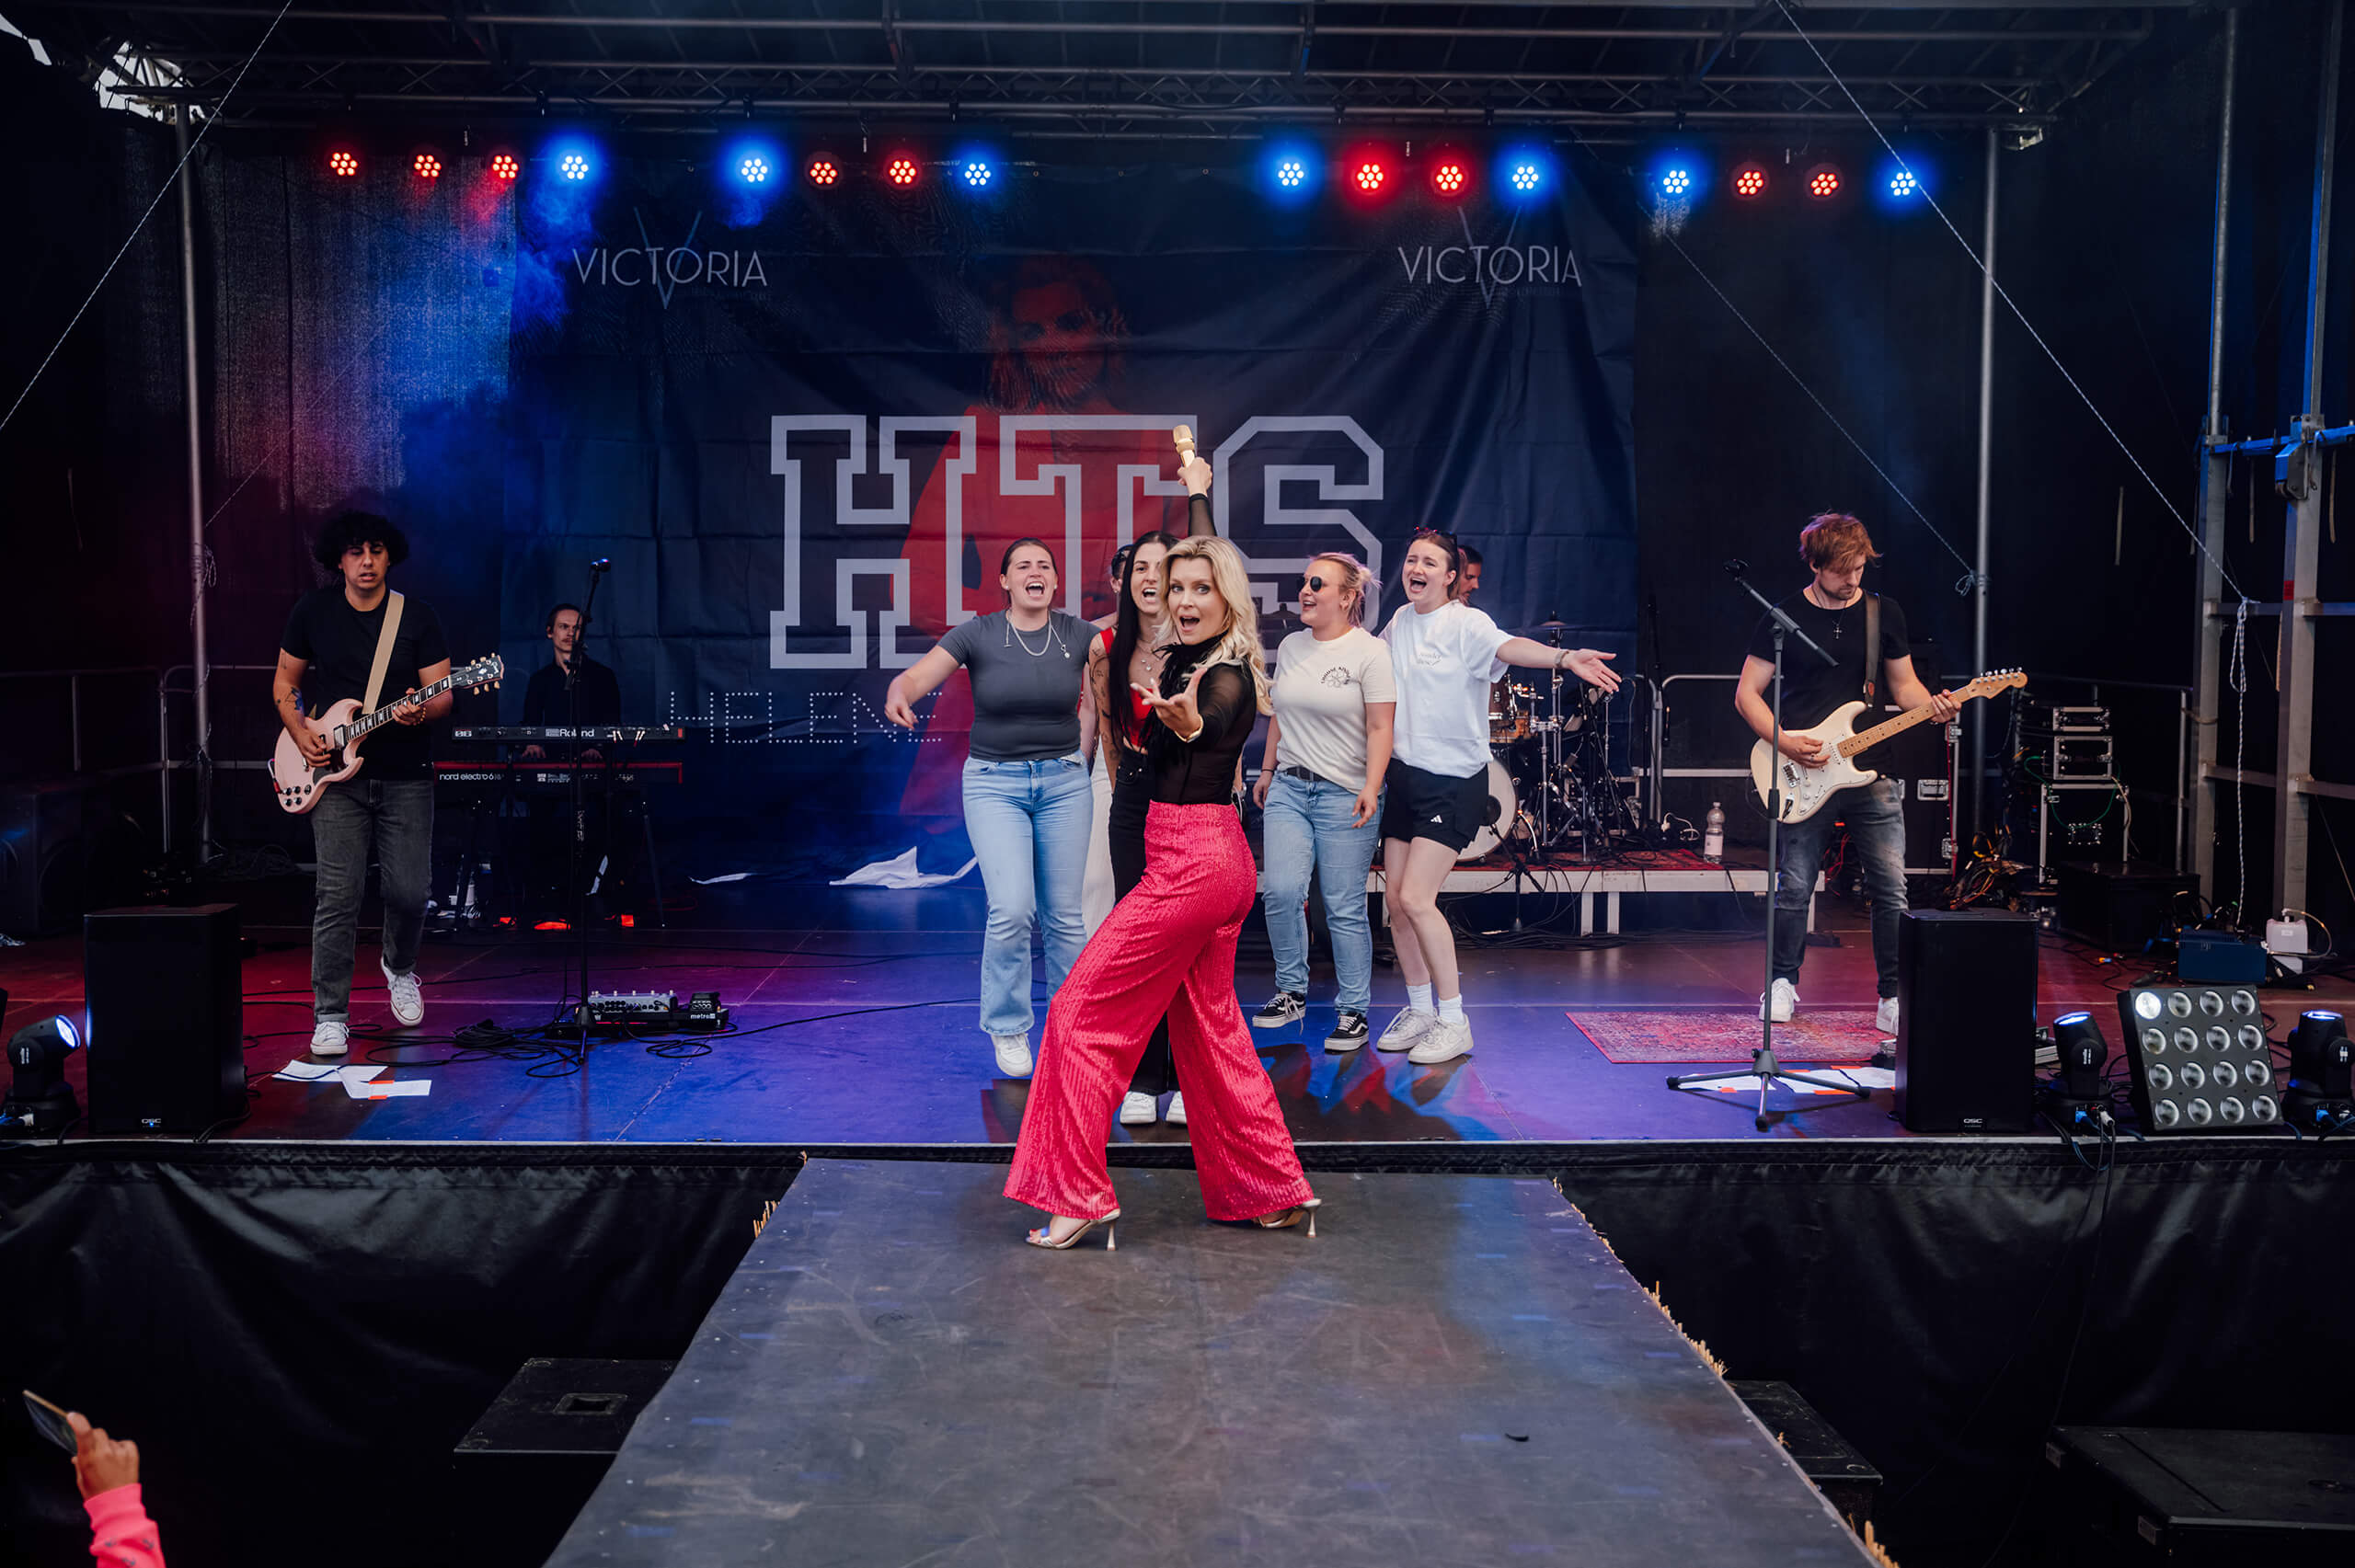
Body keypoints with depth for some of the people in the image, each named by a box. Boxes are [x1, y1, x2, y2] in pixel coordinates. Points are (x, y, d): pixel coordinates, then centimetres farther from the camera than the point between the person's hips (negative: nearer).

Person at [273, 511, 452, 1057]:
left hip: (406, 778, 0)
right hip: (336, 777, 0)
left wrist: (421, 711, -23)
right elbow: (284, 683, 13)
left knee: (410, 891, -1)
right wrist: (301, 735, -3)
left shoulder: (418, 618, 1)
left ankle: (399, 967, 32)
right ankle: (330, 1018, 1)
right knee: (338, 896, -8)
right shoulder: (312, 612, 4)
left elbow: (442, 693, 0)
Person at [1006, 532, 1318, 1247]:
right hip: (1216, 864, 10)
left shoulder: (1227, 679, -17)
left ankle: (1076, 1194, 3)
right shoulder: (1184, 663, 10)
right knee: (1208, 1026, 16)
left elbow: (1192, 773, -39)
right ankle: (1274, 1188, 23)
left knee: (1083, 1010, -3)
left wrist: (1189, 726, -58)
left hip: (1191, 864, -10)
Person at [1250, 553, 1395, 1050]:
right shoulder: (1290, 647, 12)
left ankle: (1354, 1011, 10)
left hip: (1345, 795, -5)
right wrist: (1267, 770, 21)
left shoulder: (1370, 651, -6)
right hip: (1288, 788, 5)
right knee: (1282, 892, -6)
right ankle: (1291, 992, 14)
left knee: (1344, 908, -3)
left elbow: (1380, 728, -10)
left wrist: (1371, 787, -19)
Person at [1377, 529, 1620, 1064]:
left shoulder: (1466, 623, -12)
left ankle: (1453, 1021, 0)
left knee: (1415, 899, -14)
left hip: (1454, 783, -7)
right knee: (1396, 899, 8)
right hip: (1404, 775, 7)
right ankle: (1419, 1009, 25)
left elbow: (1508, 646, -33)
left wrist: (1564, 657, -50)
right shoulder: (1398, 623, 8)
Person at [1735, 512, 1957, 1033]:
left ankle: (1894, 999, 6)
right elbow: (1747, 694, 0)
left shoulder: (1884, 613, 8)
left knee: (1892, 889, -2)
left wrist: (1932, 706, -7)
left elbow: (1902, 683, 15)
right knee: (1794, 887, 3)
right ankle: (1783, 982, 23)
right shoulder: (1785, 618, -1)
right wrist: (1785, 742, -14)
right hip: (1803, 775, -2)